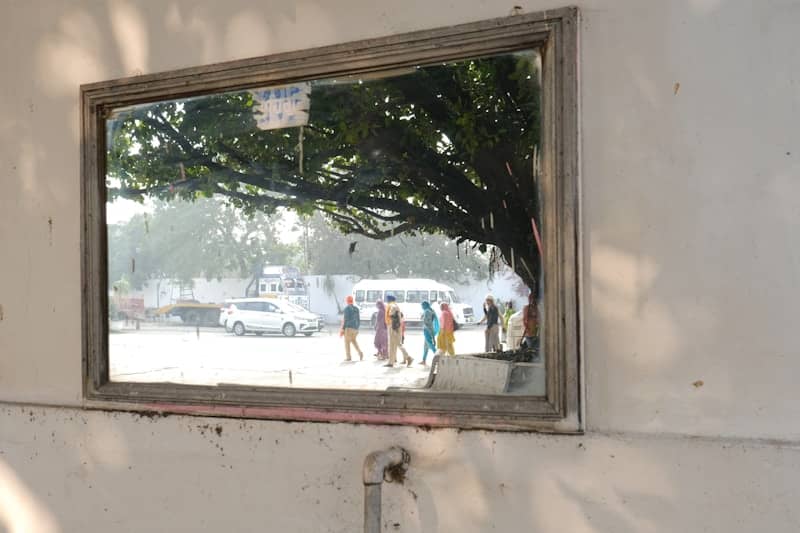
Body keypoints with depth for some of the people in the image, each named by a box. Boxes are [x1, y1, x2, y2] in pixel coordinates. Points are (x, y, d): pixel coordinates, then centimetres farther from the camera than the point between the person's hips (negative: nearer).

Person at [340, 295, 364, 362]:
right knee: (353, 340, 22)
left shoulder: (347, 309, -11)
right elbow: (358, 319, 12)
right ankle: (360, 353, 5)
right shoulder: (356, 309, 9)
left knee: (347, 342, 3)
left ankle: (348, 357, 2)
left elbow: (346, 320, -15)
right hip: (355, 327, 6)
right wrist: (357, 328, 21)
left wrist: (343, 329, -10)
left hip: (348, 328, -6)